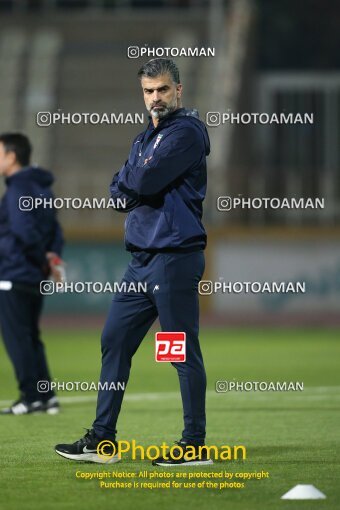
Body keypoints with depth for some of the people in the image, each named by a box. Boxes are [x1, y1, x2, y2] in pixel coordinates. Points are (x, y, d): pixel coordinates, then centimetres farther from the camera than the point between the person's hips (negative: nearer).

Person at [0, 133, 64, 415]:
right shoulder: (41, 187, 15)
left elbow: (24, 231, -23)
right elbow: (54, 229, 17)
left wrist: (43, 258, -11)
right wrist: (52, 254, 5)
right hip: (34, 277, 9)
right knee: (30, 337, 15)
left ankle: (32, 397, -3)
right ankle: (47, 395, 13)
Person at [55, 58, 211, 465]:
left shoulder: (187, 131, -8)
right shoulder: (144, 140, 21)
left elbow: (145, 180, -18)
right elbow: (118, 190, 13)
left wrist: (131, 180, 2)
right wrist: (136, 186, -7)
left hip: (174, 256, -9)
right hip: (142, 258, 9)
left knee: (184, 352, -5)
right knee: (114, 342, 10)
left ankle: (195, 444, -1)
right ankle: (102, 439, 15)